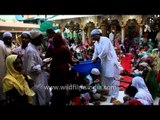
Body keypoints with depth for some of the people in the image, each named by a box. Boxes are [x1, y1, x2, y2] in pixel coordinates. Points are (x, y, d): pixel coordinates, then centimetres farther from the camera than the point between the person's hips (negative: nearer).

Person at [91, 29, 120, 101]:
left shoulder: (105, 39, -16)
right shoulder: (96, 43, 12)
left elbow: (105, 51, -25)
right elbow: (95, 53, 16)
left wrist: (97, 58, -18)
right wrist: (93, 60, 3)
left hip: (111, 61, -9)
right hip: (104, 61, 9)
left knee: (112, 79, -5)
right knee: (105, 78, 14)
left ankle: (114, 96, 0)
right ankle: (108, 92, 27)